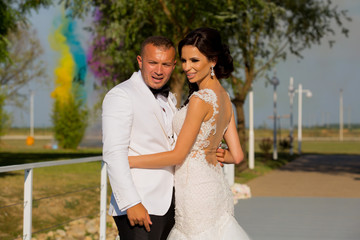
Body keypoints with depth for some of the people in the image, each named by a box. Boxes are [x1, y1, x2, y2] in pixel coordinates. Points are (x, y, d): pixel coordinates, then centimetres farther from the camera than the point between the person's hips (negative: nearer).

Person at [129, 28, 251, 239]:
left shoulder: (200, 100, -17)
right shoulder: (224, 97, 9)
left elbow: (178, 155, -15)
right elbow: (237, 156, 10)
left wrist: (128, 161, -10)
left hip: (196, 190, -9)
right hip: (217, 188, 9)